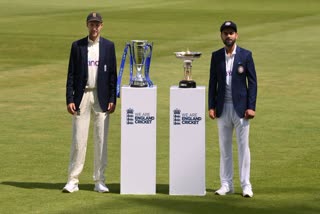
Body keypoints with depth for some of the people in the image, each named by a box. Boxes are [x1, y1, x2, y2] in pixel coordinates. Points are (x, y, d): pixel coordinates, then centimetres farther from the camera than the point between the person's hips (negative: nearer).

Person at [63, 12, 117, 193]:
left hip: (101, 97, 1)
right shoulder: (77, 46, 4)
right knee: (78, 140, -1)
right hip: (82, 96, -1)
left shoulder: (109, 46, 5)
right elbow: (71, 74, 3)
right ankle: (73, 181, 2)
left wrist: (112, 100, -2)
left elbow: (113, 74, 5)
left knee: (101, 140, 3)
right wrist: (70, 100, -4)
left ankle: (99, 181, 10)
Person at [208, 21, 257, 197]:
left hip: (240, 107, -3)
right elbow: (213, 82, 9)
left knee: (243, 146, -1)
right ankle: (226, 184, 12)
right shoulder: (216, 56, 7)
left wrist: (251, 107, -9)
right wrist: (211, 106, 1)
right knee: (224, 147, 6)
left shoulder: (246, 55, -1)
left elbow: (252, 82, -2)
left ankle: (246, 185, 3)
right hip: (223, 108, 3)